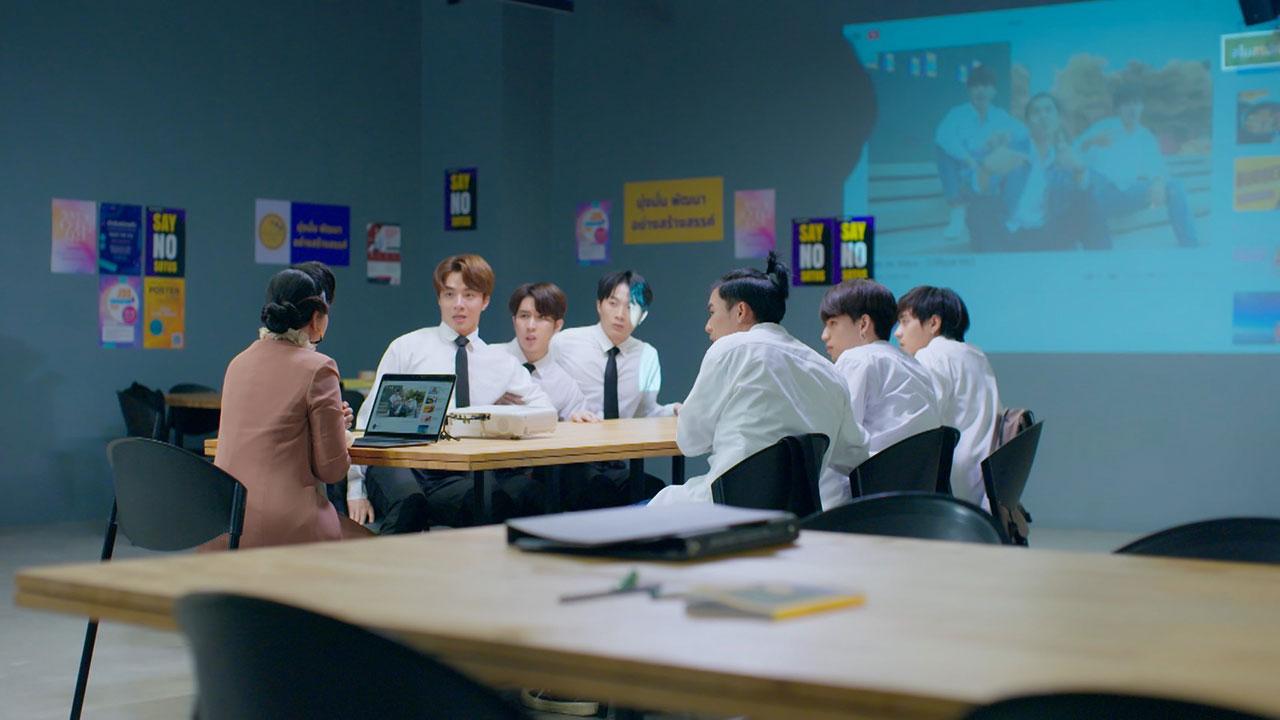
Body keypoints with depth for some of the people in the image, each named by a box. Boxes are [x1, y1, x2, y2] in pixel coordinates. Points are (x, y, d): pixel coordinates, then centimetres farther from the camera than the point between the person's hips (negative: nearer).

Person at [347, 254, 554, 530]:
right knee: (408, 500, -39)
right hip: (397, 467, -2)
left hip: (457, 478, 2)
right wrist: (356, 489, 1)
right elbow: (372, 417, 9)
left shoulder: (502, 363, 19)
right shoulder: (406, 349, 12)